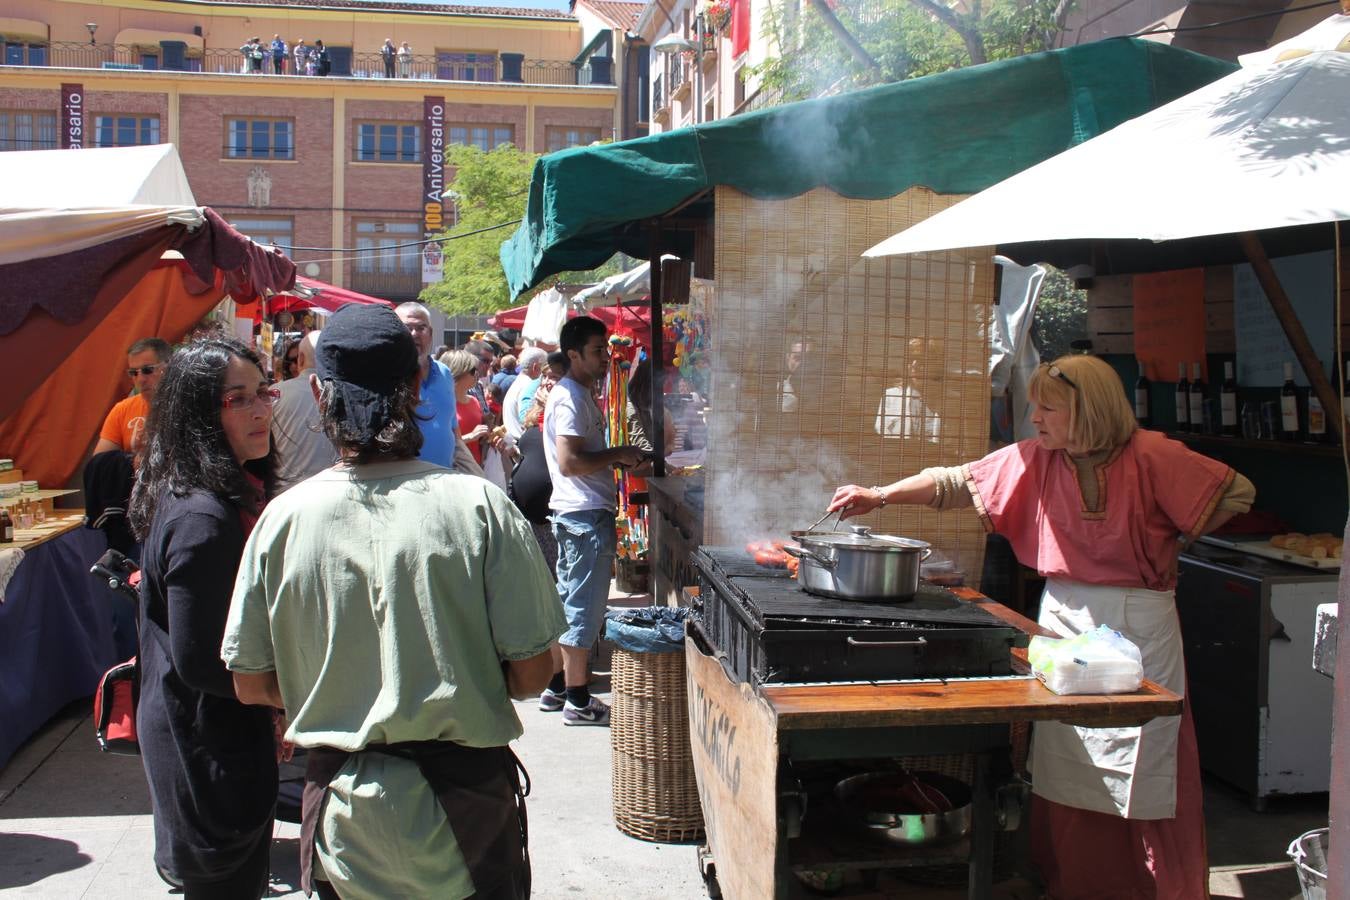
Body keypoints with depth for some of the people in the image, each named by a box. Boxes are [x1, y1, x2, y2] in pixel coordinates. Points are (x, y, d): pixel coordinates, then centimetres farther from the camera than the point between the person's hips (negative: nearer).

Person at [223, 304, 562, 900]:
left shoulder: (284, 517, -10)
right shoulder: (479, 505, -16)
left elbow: (251, 684, -1)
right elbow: (531, 673, -12)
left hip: (341, 809, 2)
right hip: (464, 800, -1)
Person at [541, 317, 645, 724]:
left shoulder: (578, 394, 16)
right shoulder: (571, 398, -16)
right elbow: (570, 462, -24)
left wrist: (616, 458, 12)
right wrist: (617, 455, -14)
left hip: (572, 512, 11)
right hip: (586, 514, -11)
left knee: (567, 600, 16)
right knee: (584, 607, -4)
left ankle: (556, 687, 26)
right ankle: (578, 701, 3)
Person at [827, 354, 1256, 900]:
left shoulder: (1150, 456, -11)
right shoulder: (1034, 460, 0)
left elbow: (1238, 492, -5)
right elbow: (958, 482, 2)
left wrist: (1171, 541, -2)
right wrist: (880, 496, -3)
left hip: (1139, 624, -3)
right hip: (1065, 618, 4)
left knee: (1145, 769, 1)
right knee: (1062, 766, 7)